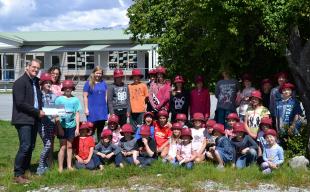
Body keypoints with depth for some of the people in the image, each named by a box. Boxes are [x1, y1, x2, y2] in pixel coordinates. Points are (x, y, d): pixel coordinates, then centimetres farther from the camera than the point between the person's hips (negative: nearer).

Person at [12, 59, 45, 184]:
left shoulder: (35, 81, 16)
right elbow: (20, 103, -17)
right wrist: (37, 112, -13)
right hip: (23, 119, -8)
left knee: (31, 147, 9)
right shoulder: (20, 82, -10)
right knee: (25, 146, -12)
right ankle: (18, 175, -5)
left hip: (34, 119, 8)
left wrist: (41, 110, 5)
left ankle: (26, 170, 17)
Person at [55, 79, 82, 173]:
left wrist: (77, 128, 1)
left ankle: (69, 166, 20)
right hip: (62, 126, -2)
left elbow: (77, 114, 4)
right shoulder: (59, 99, -4)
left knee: (69, 146, 11)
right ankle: (60, 167, 7)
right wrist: (59, 127, -9)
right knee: (63, 146, -1)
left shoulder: (75, 100, 1)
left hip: (72, 126, 2)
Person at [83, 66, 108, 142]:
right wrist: (86, 108, -8)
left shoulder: (103, 83, 12)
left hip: (102, 109, 4)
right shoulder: (88, 83, 0)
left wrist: (106, 107, 11)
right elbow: (85, 96, -2)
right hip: (92, 110, -4)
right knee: (92, 129, -4)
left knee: (101, 129, 10)